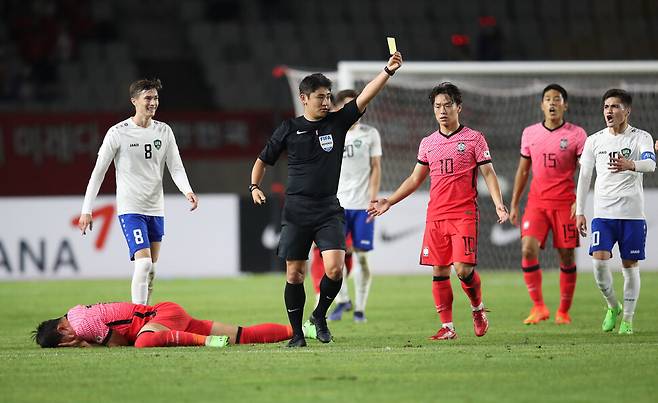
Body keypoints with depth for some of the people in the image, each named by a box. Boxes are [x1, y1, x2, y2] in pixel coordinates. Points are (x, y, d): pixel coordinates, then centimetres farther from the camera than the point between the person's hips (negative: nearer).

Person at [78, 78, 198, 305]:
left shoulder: (164, 131, 6)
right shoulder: (118, 133, -8)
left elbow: (176, 167, 2)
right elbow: (98, 172, -5)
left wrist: (187, 191, -19)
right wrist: (86, 210, -8)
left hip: (156, 209, 6)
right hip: (130, 208, -6)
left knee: (151, 269, 8)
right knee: (143, 263, -18)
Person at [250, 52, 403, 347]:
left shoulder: (337, 122, 5)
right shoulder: (289, 129, 4)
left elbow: (365, 97, -6)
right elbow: (263, 160, 15)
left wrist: (389, 71, -16)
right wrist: (254, 186, 2)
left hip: (329, 210, 0)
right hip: (296, 211, 0)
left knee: (334, 268, -15)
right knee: (294, 273, 1)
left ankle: (320, 315, 11)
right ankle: (297, 333, 13)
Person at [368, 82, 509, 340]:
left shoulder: (473, 139, 2)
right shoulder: (428, 143, 14)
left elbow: (488, 174, 0)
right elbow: (415, 179, 21)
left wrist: (498, 203, -14)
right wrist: (389, 202, 16)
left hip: (464, 215, -4)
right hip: (435, 216, 4)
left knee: (463, 268, -14)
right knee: (439, 271, 1)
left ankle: (478, 309, 13)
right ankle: (447, 327, 7)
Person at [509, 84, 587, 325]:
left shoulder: (576, 134, -1)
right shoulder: (530, 133, 8)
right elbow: (523, 171, 16)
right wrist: (514, 204, 14)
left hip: (565, 203, -2)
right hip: (536, 201, 2)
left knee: (567, 257, 1)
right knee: (528, 249, -15)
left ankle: (563, 311, 13)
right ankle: (538, 307, -7)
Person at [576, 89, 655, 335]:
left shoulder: (640, 137, -1)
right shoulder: (595, 140, 8)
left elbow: (650, 163, -20)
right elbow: (584, 176, 12)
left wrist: (631, 165, -42)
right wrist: (579, 211, 8)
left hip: (632, 213, -2)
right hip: (603, 213, 2)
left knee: (630, 266, 1)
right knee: (599, 261, -12)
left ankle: (627, 319, 13)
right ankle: (613, 307, 12)